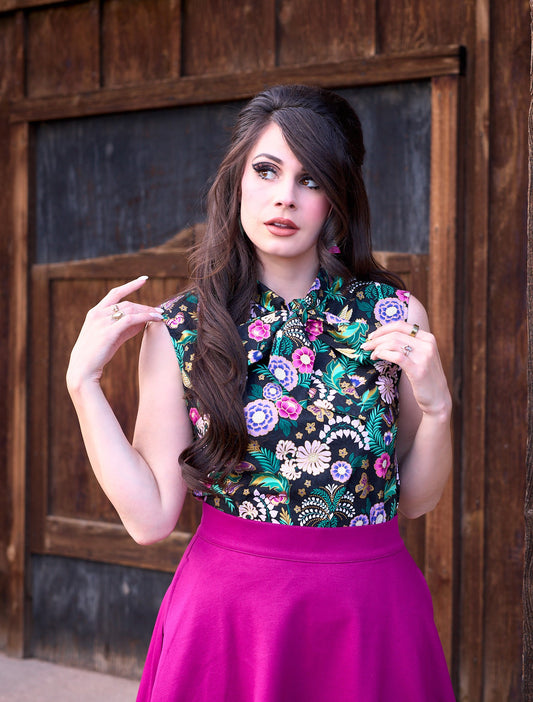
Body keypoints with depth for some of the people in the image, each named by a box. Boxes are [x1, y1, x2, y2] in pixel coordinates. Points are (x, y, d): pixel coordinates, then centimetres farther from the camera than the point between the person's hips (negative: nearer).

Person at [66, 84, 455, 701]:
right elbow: (150, 517, -8)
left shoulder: (396, 315, -4)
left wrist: (436, 404, -14)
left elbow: (416, 499, 4)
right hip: (228, 606, -1)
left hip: (370, 612, 1)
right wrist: (83, 380, -10)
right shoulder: (177, 330, -5)